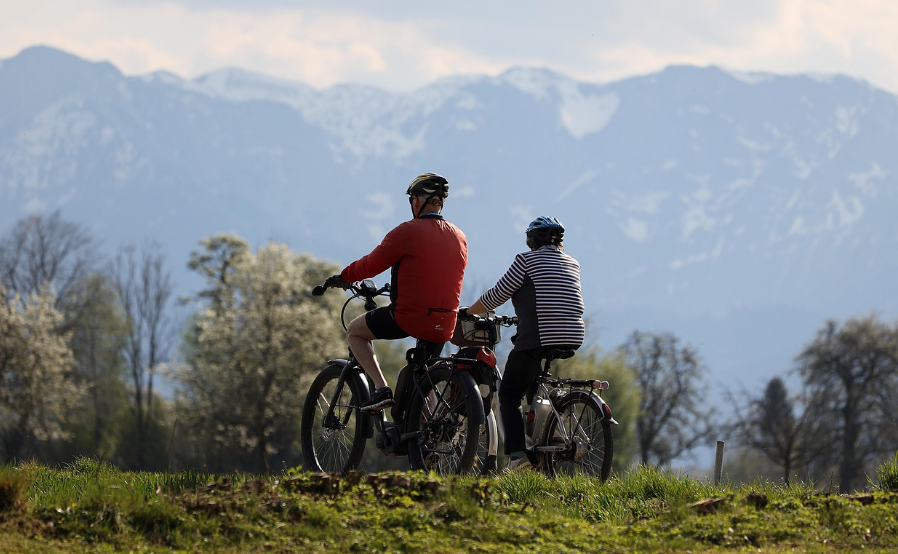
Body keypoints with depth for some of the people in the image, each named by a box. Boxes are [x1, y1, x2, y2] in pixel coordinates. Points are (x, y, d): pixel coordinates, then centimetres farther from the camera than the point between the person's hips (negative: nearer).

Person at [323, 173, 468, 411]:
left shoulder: (407, 232, -9)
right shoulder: (459, 237, 10)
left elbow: (371, 265, -2)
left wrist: (342, 277, 16)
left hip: (408, 317, -6)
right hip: (444, 327, 6)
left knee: (354, 332, 17)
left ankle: (381, 389, 0)